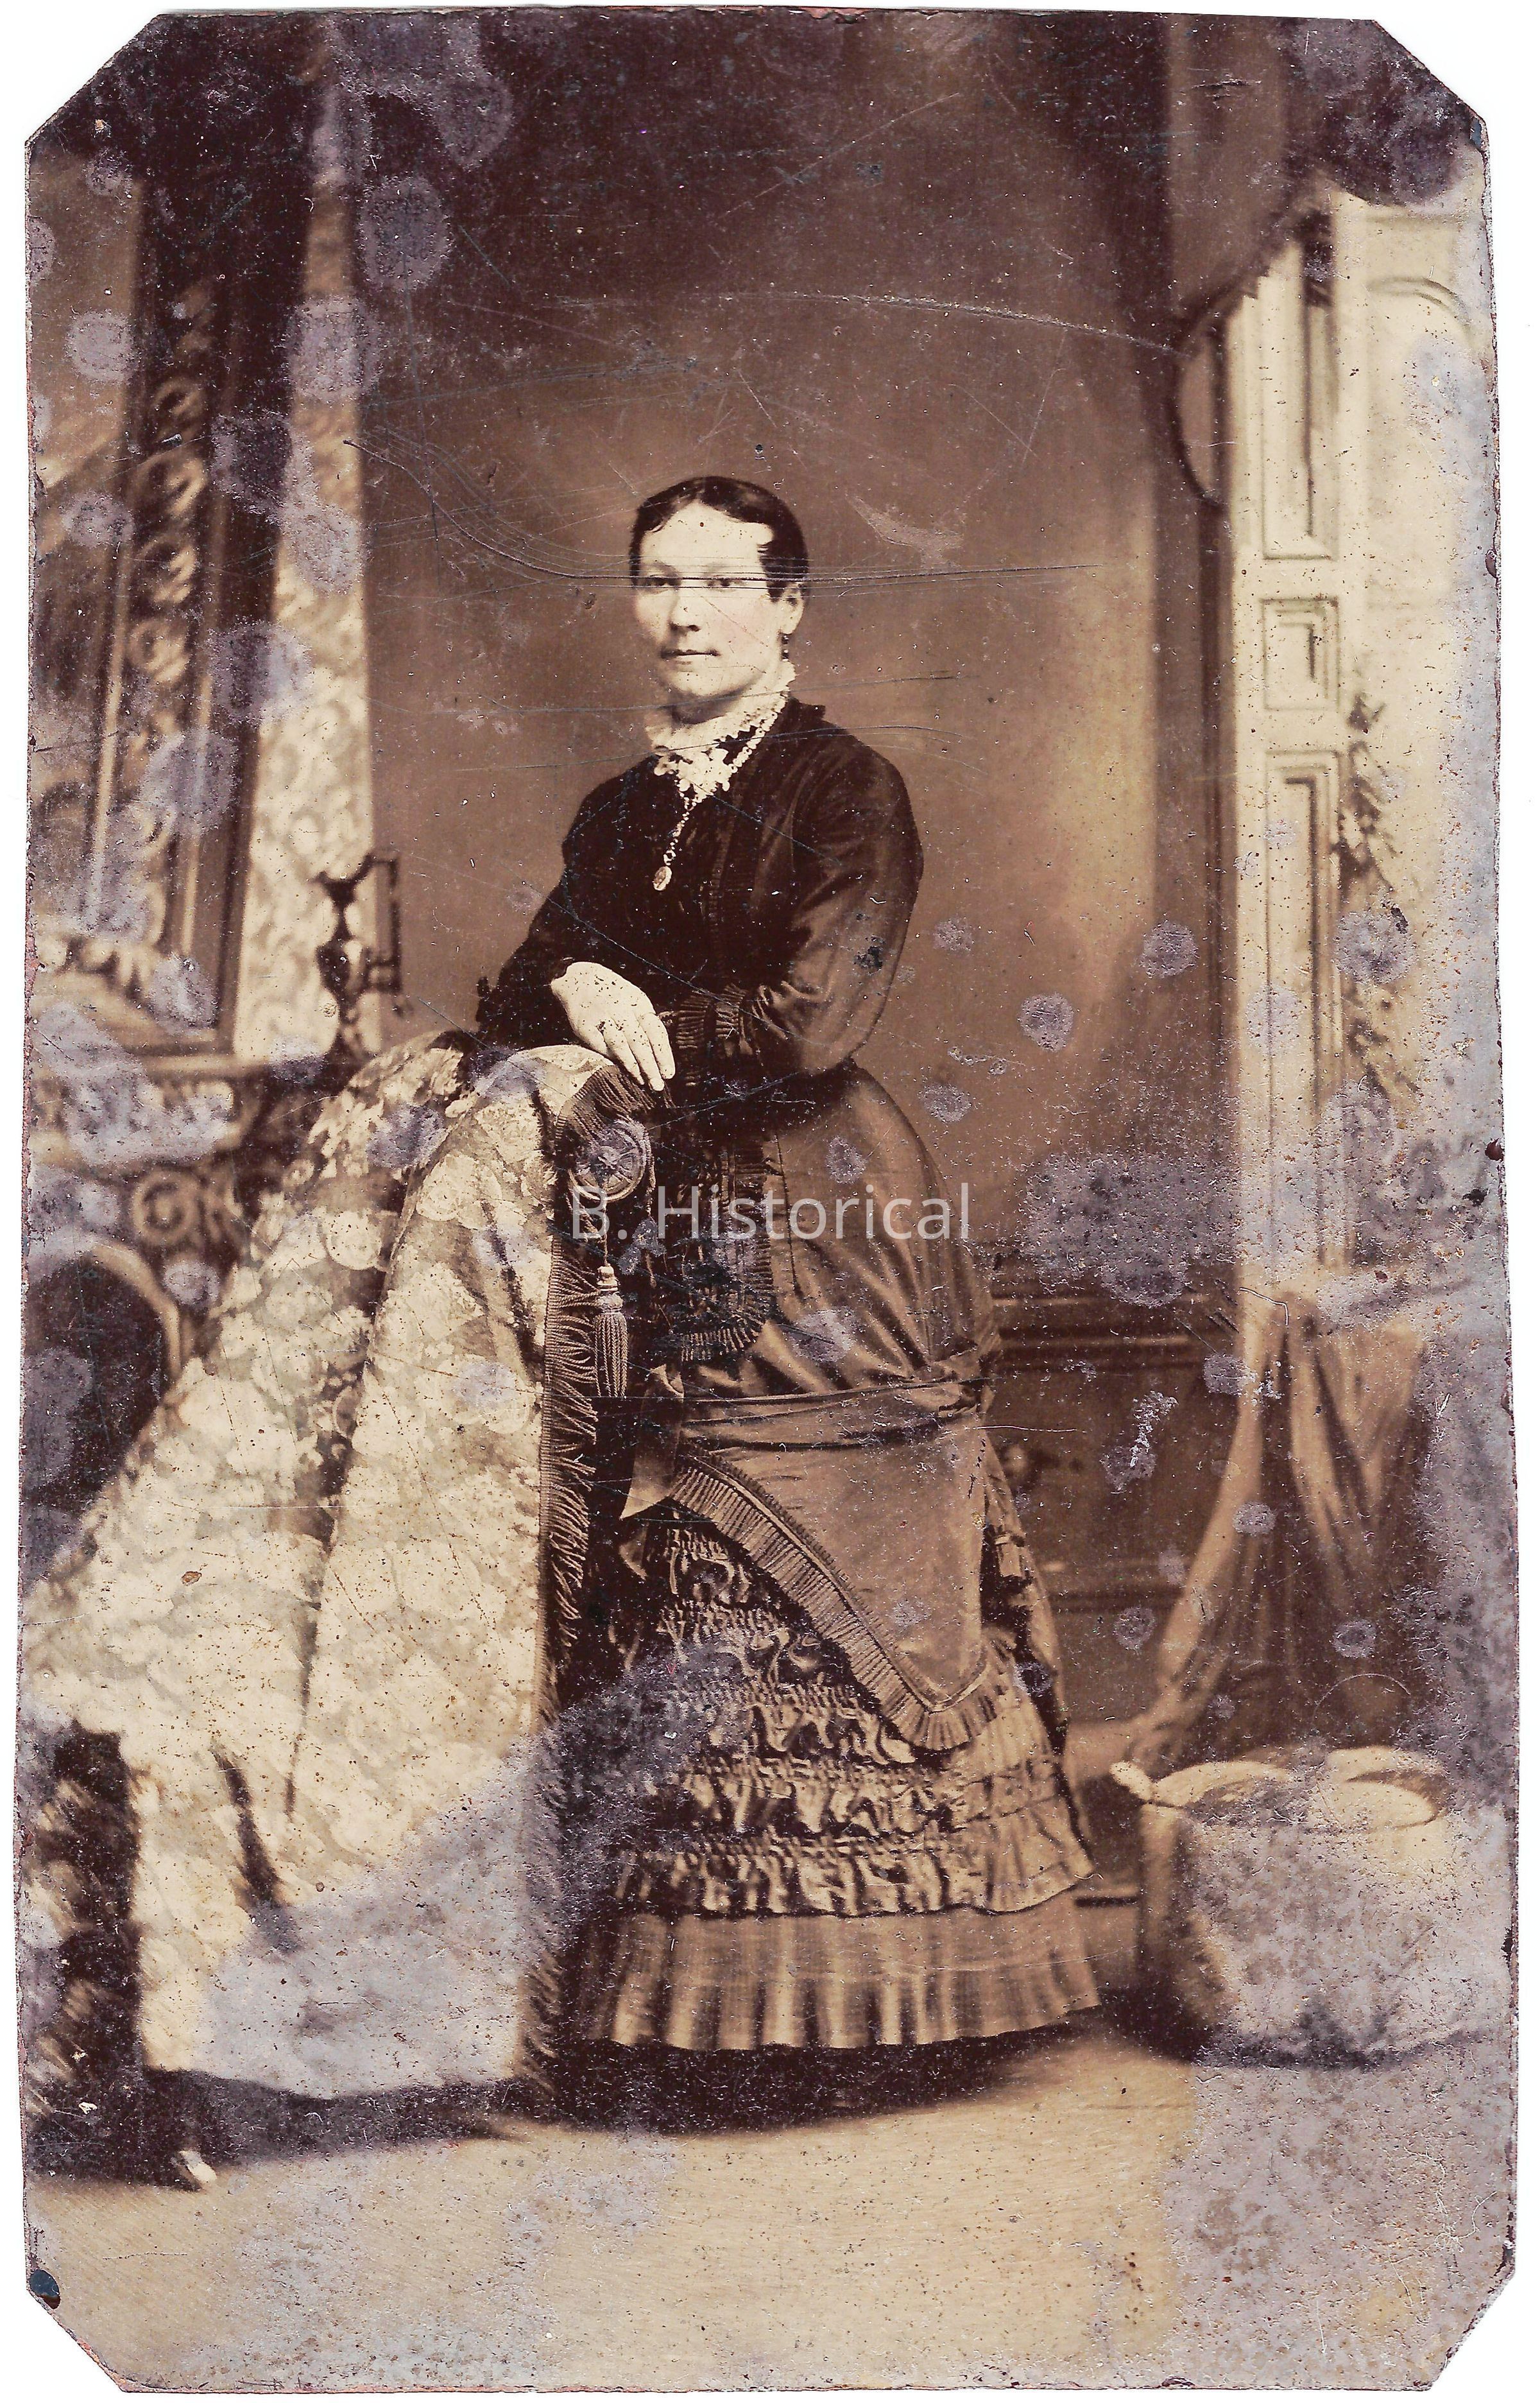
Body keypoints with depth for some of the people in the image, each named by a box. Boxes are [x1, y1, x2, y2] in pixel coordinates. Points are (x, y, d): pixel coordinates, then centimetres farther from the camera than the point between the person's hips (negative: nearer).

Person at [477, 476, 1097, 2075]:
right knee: (675, 1623, 5)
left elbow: (813, 1022, -14)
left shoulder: (845, 790, -3)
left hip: (827, 1237, -6)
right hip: (673, 1246, 6)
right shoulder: (617, 815, 17)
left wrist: (635, 1016, -5)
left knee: (842, 1606, -4)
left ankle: (865, 1973, 9)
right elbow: (515, 1010, 15)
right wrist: (579, 992, -6)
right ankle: (691, 1969, 17)